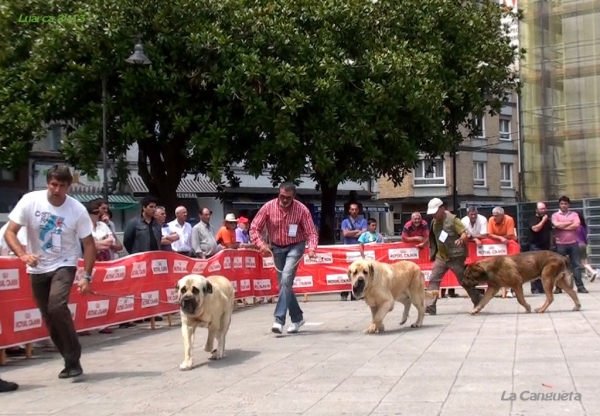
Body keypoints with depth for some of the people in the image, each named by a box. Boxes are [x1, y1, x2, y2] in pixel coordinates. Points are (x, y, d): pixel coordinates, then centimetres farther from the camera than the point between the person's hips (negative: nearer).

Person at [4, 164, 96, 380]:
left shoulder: (77, 210, -15)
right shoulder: (30, 201, -14)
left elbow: (89, 244, -7)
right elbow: (10, 232, -12)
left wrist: (87, 277, -13)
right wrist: (22, 255, -31)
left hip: (64, 265, -3)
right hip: (37, 269, 3)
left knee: (57, 307, -25)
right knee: (49, 318, 6)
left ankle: (73, 360, -12)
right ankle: (72, 360, 23)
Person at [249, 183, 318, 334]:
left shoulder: (301, 209, -17)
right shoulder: (268, 207, -14)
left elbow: (311, 232, -14)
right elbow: (254, 228, -9)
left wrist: (312, 248, -32)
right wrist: (261, 244, -26)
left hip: (295, 247, -3)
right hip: (277, 248, 3)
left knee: (286, 280, -21)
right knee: (284, 284, 9)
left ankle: (279, 319, -21)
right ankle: (297, 317, 26)